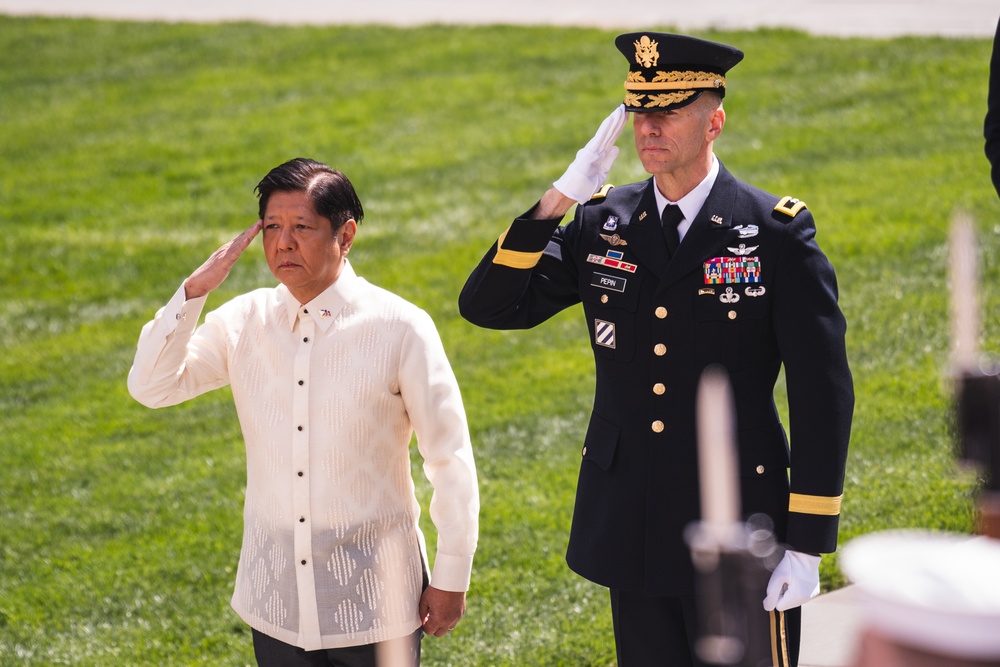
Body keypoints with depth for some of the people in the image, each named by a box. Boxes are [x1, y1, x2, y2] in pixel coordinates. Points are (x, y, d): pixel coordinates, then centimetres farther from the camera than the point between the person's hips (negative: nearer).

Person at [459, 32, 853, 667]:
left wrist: (809, 544, -11)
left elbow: (823, 393, -8)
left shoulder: (778, 232, -9)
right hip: (632, 527, 4)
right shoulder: (603, 223, 3)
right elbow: (487, 306, -3)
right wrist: (556, 201, -14)